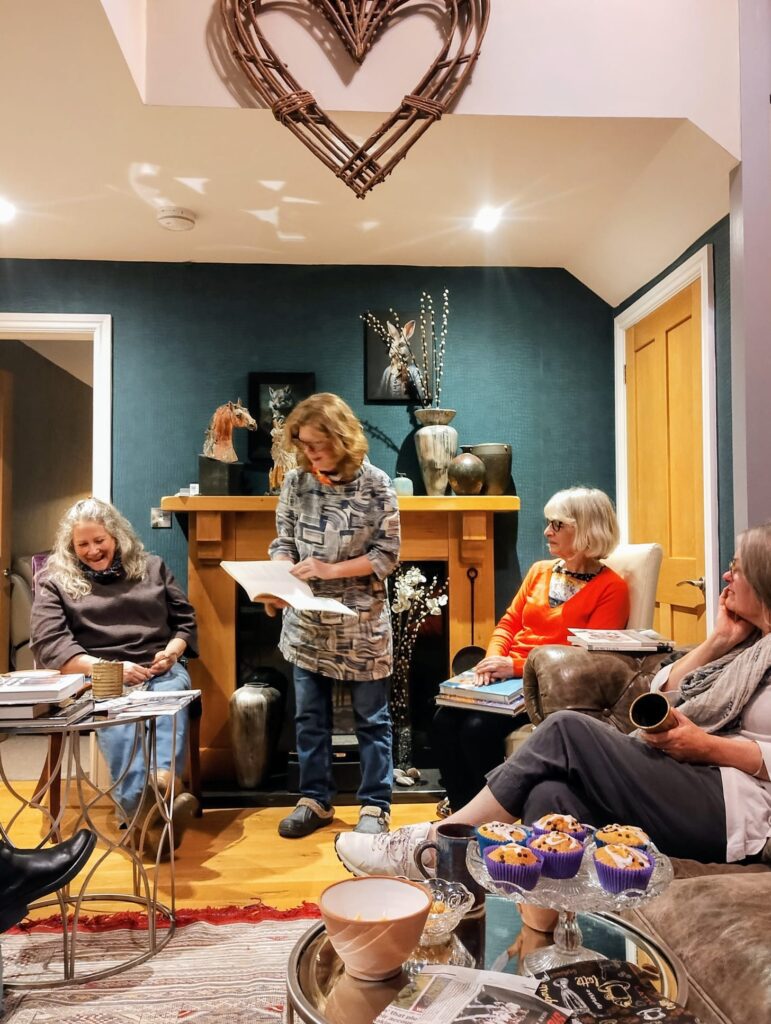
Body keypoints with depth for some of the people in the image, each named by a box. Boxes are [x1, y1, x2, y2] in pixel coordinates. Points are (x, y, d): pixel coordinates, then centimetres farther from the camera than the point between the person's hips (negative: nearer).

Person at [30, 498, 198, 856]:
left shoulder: (152, 567, 20)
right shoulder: (54, 581, 13)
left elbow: (186, 619, 20)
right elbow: (48, 644, -1)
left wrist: (172, 650, -3)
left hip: (160, 670, 3)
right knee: (116, 718, -38)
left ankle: (165, 782, -62)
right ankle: (144, 810, -61)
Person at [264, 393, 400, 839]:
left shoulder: (375, 485, -10)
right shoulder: (296, 481, 0)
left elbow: (387, 555, -9)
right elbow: (283, 543, 5)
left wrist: (330, 570, -19)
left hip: (362, 623, -3)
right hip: (307, 622, 4)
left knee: (372, 719, 9)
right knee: (310, 717, 14)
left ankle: (376, 806, 24)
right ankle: (316, 800, 31)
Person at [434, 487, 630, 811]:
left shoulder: (611, 588, -4)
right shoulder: (540, 571, 16)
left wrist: (517, 667, -18)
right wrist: (493, 658, -6)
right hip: (506, 676, 6)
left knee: (479, 728, -27)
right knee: (444, 719, -19)